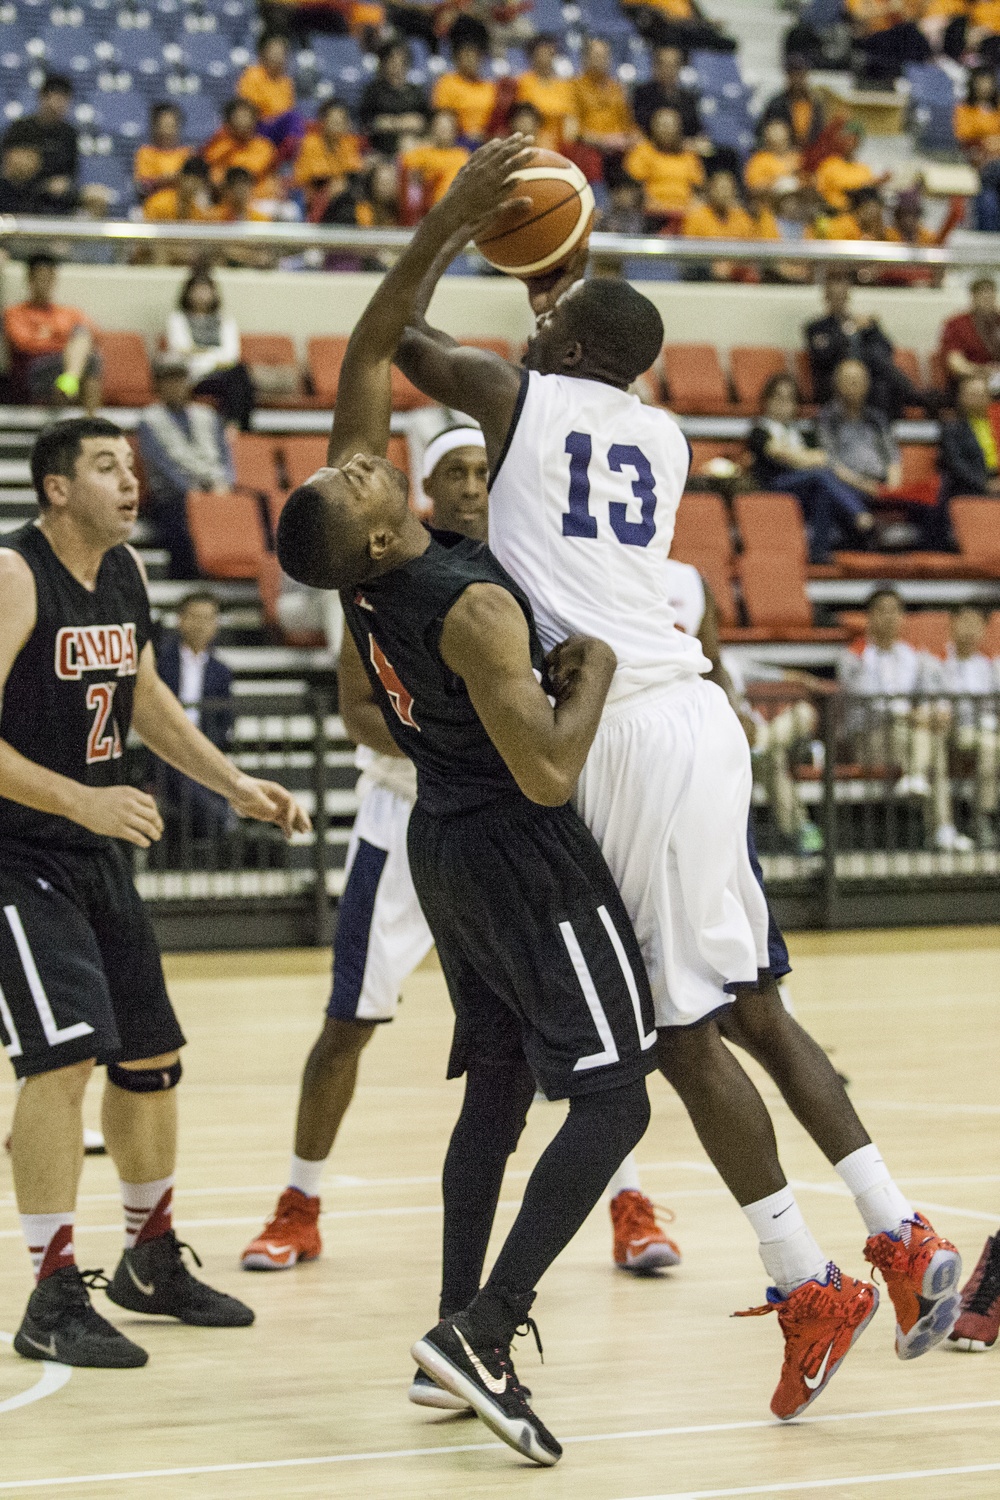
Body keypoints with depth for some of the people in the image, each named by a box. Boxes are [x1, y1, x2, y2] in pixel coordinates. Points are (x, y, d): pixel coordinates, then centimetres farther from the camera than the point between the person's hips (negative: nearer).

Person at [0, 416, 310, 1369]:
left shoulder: (125, 572, 6)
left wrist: (235, 784, 13)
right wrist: (80, 800, -31)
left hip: (97, 853, 9)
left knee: (152, 1056, 14)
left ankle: (150, 1263, 32)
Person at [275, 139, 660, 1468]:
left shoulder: (359, 567, -5)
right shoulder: (473, 608, -26)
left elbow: (367, 358, 2)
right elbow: (548, 774, -27)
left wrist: (445, 227, -3)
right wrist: (593, 669, -11)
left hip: (446, 846, 8)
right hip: (524, 858, -8)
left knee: (496, 1088, 16)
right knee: (614, 1099, -8)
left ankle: (461, 1335, 16)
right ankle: (481, 1337, -16)